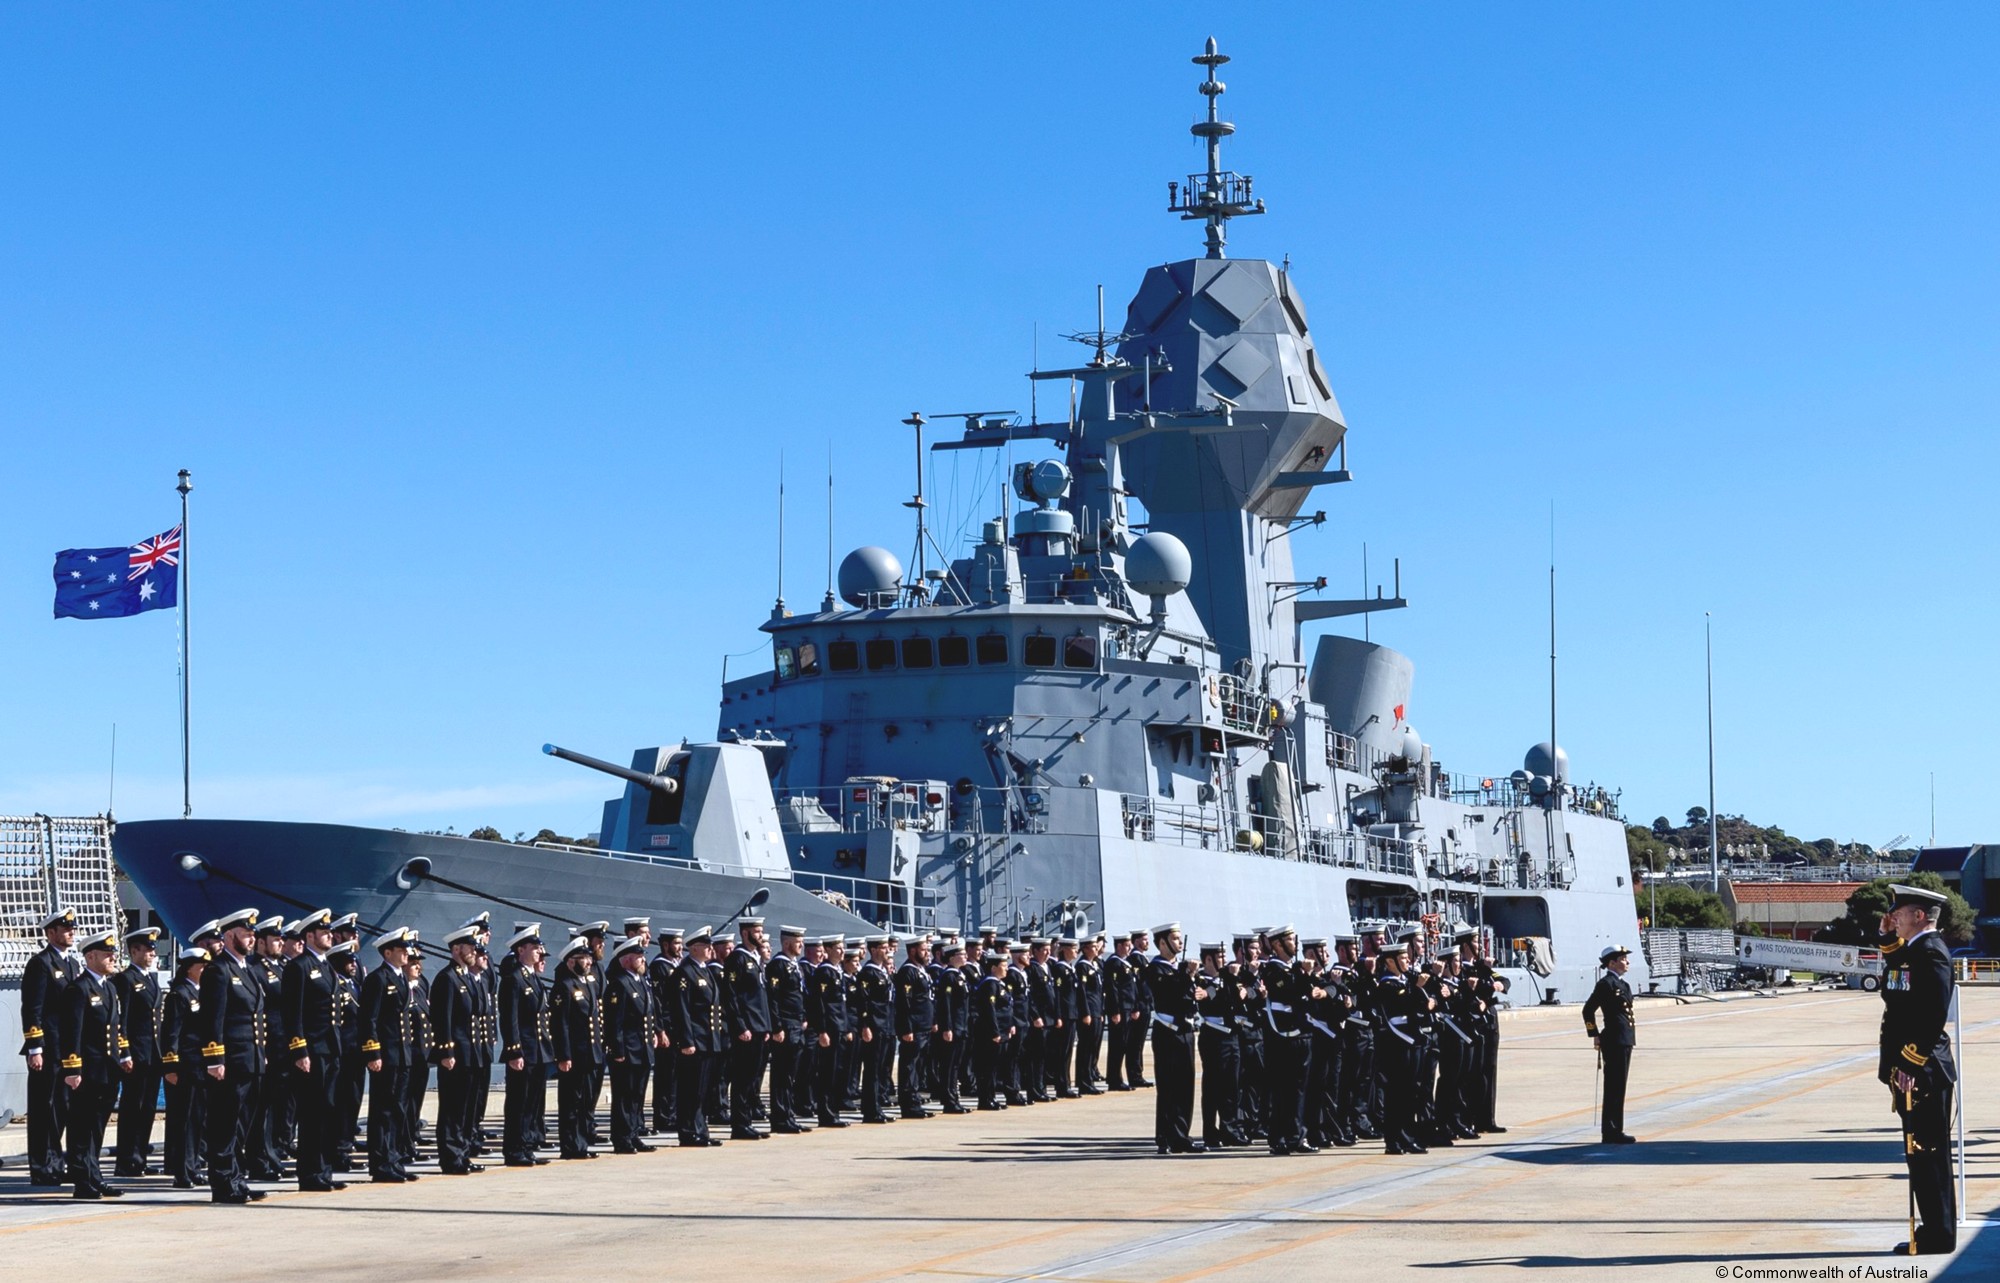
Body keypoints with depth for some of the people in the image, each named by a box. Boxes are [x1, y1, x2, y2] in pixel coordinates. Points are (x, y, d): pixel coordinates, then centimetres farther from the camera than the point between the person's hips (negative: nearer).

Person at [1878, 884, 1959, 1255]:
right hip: (1911, 1072, 10)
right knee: (1923, 1153, 13)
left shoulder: (1931, 952, -15)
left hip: (1923, 1072, -10)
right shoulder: (1910, 950, 15)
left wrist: (1912, 1062, -22)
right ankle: (1936, 1231, 19)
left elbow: (1935, 1013, -22)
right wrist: (1890, 935, 20)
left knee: (1928, 1152, -6)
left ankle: (1938, 1236, -2)